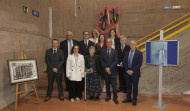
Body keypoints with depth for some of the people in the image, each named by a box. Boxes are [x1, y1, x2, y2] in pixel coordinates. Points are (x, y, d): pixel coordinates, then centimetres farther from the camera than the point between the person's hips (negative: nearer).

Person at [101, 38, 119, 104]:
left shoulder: (114, 51, 1)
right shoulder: (103, 51, 6)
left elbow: (115, 61, -6)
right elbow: (102, 61, 1)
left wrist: (110, 68, -14)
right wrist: (106, 68, -12)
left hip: (113, 71, -2)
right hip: (106, 70, 2)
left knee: (114, 84, -2)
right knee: (107, 84, 12)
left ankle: (115, 97, 8)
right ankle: (108, 96, 25)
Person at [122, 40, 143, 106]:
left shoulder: (139, 53, -4)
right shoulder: (126, 53, 9)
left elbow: (139, 64, -10)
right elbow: (124, 63, 6)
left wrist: (132, 71, -16)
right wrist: (127, 70, -8)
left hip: (135, 73, -3)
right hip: (127, 72, 4)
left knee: (135, 86, 7)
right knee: (128, 86, 12)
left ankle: (134, 100, 21)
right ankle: (128, 98, 26)